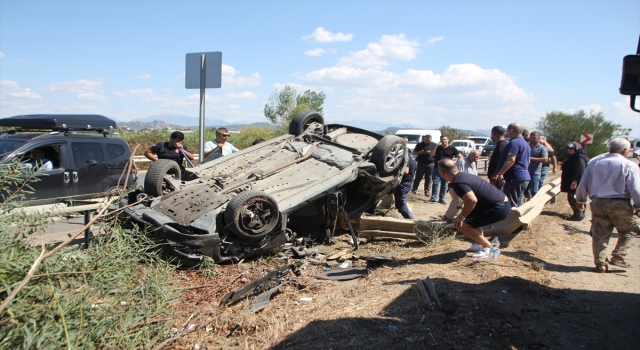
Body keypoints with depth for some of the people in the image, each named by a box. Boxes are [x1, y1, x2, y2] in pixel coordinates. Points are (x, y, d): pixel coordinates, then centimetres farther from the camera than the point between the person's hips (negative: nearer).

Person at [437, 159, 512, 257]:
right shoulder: (464, 176, 13)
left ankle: (489, 248, -1)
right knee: (471, 217, 29)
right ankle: (480, 244, 29)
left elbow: (472, 200, -30)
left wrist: (462, 216, -16)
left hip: (499, 208, -10)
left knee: (462, 225, -9)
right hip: (502, 203, 10)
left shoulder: (457, 182, -17)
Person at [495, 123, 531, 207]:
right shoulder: (525, 144, 19)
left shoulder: (514, 143, -14)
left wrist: (500, 174, -26)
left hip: (515, 178, -10)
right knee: (518, 204, 15)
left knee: (512, 205, -7)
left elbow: (511, 160, -25)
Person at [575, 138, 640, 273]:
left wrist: (580, 200, 23)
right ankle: (617, 257, 7)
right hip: (620, 204, -3)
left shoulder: (594, 163, 7)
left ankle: (600, 263, 12)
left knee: (599, 235, 8)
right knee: (627, 232, 16)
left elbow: (582, 185, 10)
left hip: (598, 203, 4)